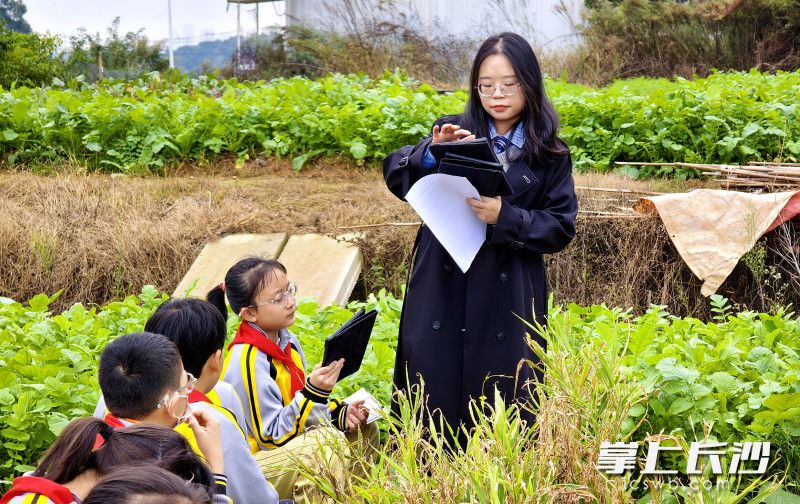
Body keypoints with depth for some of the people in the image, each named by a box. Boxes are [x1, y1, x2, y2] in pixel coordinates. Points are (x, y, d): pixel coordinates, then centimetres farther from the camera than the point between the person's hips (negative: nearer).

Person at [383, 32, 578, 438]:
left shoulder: (550, 156, 3)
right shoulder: (453, 132, 5)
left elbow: (560, 227, -1)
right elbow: (395, 176, -4)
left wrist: (504, 218, -16)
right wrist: (432, 154, -24)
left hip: (508, 297, 0)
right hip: (441, 288, 1)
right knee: (431, 405, 4)